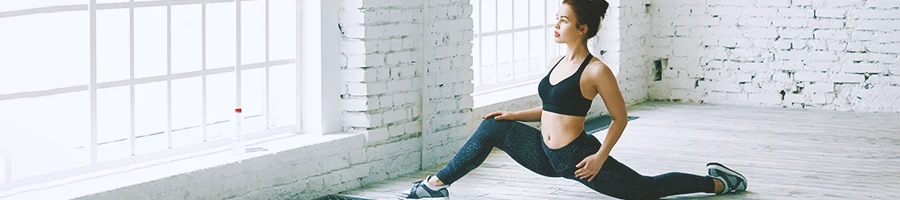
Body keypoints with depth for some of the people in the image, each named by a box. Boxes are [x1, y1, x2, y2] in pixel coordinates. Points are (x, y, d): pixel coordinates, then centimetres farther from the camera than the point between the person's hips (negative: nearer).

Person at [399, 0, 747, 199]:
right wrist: (514, 115, 9)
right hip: (547, 155, 7)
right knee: (493, 128, -2)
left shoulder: (596, 71, -16)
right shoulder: (558, 63, 6)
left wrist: (600, 157, -15)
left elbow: (620, 117, -9)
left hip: (578, 158, -7)